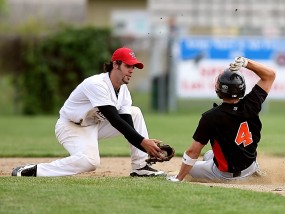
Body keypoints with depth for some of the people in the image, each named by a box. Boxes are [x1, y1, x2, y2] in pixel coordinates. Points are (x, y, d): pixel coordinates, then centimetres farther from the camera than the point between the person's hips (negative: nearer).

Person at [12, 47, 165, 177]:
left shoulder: (123, 90, -2)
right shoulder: (97, 84, -28)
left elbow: (127, 123, -9)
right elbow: (114, 120, -35)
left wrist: (148, 146, -26)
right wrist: (142, 142, -39)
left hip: (95, 125, 9)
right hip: (71, 126, -9)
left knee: (135, 113, 2)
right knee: (90, 161, -37)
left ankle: (140, 167, 0)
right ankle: (31, 171, -30)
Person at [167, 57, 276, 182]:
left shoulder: (210, 117, -27)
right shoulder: (250, 105, -17)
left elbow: (193, 151, -21)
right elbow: (270, 75, -4)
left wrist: (178, 179, -11)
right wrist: (245, 62, -14)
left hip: (225, 175, -5)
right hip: (249, 170, 5)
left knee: (189, 168, 21)